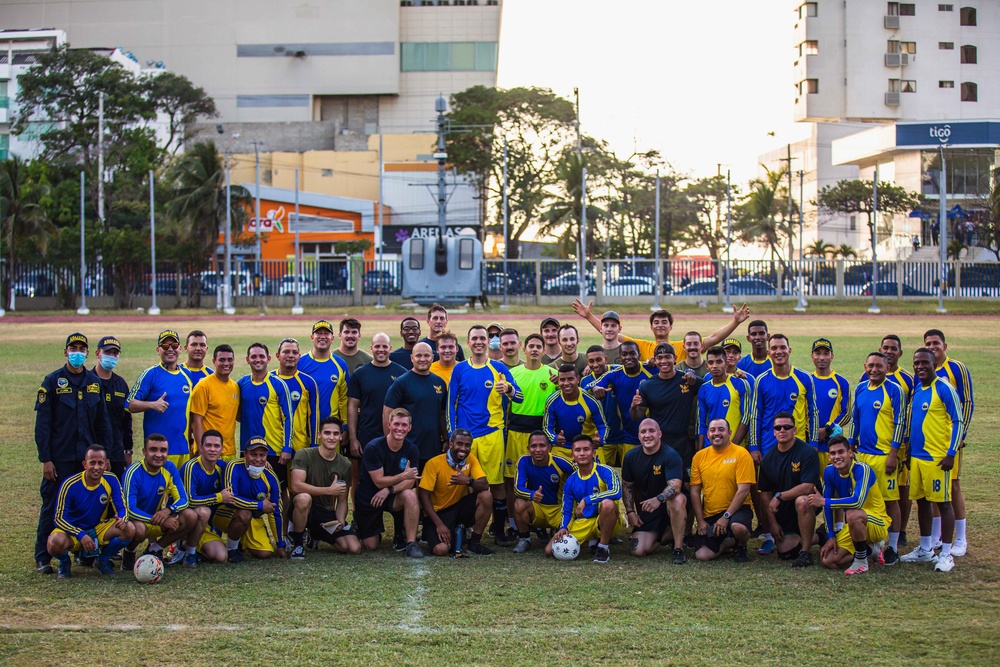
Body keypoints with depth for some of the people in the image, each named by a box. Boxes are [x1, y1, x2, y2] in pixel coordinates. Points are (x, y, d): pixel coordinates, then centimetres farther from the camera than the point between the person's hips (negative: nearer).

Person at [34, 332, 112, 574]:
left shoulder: (95, 382, 8)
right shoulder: (53, 381, -3)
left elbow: (103, 422, 12)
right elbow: (42, 423, -5)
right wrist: (45, 459, -10)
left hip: (89, 456, 4)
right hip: (60, 459, -4)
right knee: (52, 506, -1)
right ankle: (42, 558, 6)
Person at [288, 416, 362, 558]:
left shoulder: (345, 465, 4)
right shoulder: (305, 455, -11)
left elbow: (342, 501, 8)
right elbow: (295, 486, -26)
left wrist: (341, 521, -13)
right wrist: (329, 490, -24)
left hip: (326, 514, 5)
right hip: (304, 509, -5)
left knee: (355, 549, -11)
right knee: (304, 497, -41)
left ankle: (317, 534, 20)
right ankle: (297, 542, -13)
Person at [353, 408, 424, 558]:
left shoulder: (411, 450, -9)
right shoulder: (373, 448, -20)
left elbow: (410, 482, -15)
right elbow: (379, 481, -21)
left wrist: (388, 490, -30)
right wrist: (403, 476, -31)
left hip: (392, 497, 2)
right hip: (367, 499, -2)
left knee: (410, 495, -32)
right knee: (371, 546, 1)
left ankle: (411, 544, -27)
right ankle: (359, 528, 37)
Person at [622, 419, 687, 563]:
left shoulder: (670, 456, -18)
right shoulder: (631, 457, -1)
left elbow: (675, 486, -32)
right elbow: (627, 486, 11)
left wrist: (658, 499, -50)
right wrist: (630, 512, 0)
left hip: (669, 506, -4)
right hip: (646, 511, 4)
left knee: (677, 499, -41)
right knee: (638, 551, -15)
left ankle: (678, 549, -27)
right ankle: (664, 534, 19)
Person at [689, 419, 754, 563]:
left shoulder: (741, 454, -6)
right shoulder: (699, 456, 5)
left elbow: (743, 490, -13)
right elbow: (695, 491, 6)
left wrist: (726, 516, -18)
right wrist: (700, 520, -3)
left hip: (736, 509, -3)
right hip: (709, 515, 3)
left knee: (738, 527, -38)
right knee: (702, 555, -14)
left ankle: (740, 546, 0)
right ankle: (726, 544, 20)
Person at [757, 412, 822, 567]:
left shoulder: (807, 452, -15)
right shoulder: (768, 458, 1)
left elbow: (808, 487, -25)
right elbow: (765, 492, 6)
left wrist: (779, 496, -21)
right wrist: (772, 522, 0)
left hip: (808, 503, -5)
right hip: (783, 511, 5)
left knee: (802, 501, -40)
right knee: (786, 552, -6)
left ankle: (805, 552, -25)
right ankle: (816, 537, 25)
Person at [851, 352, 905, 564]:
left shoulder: (894, 390, -7)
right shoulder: (860, 389, 10)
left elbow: (899, 424, -9)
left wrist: (893, 455, -13)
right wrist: (851, 448, 16)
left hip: (885, 455, -6)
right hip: (862, 454, 6)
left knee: (890, 500, 0)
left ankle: (893, 547, 6)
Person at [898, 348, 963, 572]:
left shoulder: (944, 388, -11)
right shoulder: (917, 388, 11)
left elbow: (958, 422, -12)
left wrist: (951, 453, -15)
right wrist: (909, 450, 18)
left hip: (938, 458, -7)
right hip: (916, 456, 8)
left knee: (942, 502, -2)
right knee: (921, 501, 13)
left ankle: (946, 554, 4)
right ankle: (925, 550, 24)